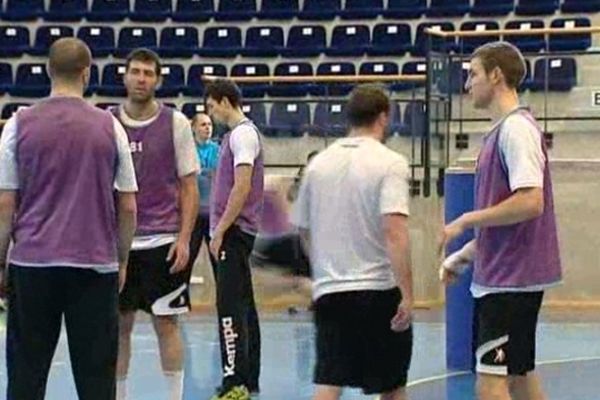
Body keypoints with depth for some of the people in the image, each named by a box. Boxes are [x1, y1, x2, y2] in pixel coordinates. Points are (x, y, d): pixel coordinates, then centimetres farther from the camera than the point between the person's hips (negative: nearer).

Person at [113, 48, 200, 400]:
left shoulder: (176, 123, 0)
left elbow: (189, 187, 1)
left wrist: (184, 239, -8)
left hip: (164, 241, -2)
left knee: (167, 322, 0)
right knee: (119, 324, 7)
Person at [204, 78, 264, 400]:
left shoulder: (243, 133, -12)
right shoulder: (235, 134, 18)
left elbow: (242, 187, -20)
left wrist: (220, 230, -18)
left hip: (233, 230, -10)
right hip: (235, 232, 10)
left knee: (230, 307, -12)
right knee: (243, 306, 12)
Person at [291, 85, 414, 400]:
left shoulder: (319, 163, 8)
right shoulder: (390, 163, -8)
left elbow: (303, 229, 16)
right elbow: (394, 231, -19)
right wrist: (407, 295, -19)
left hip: (328, 291, 4)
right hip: (379, 289, -3)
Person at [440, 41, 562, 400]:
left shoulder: (516, 128, -14)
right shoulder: (503, 130, 16)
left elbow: (530, 202, -25)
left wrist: (467, 220, -15)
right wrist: (465, 255, 17)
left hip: (510, 280, -10)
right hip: (503, 279, 10)